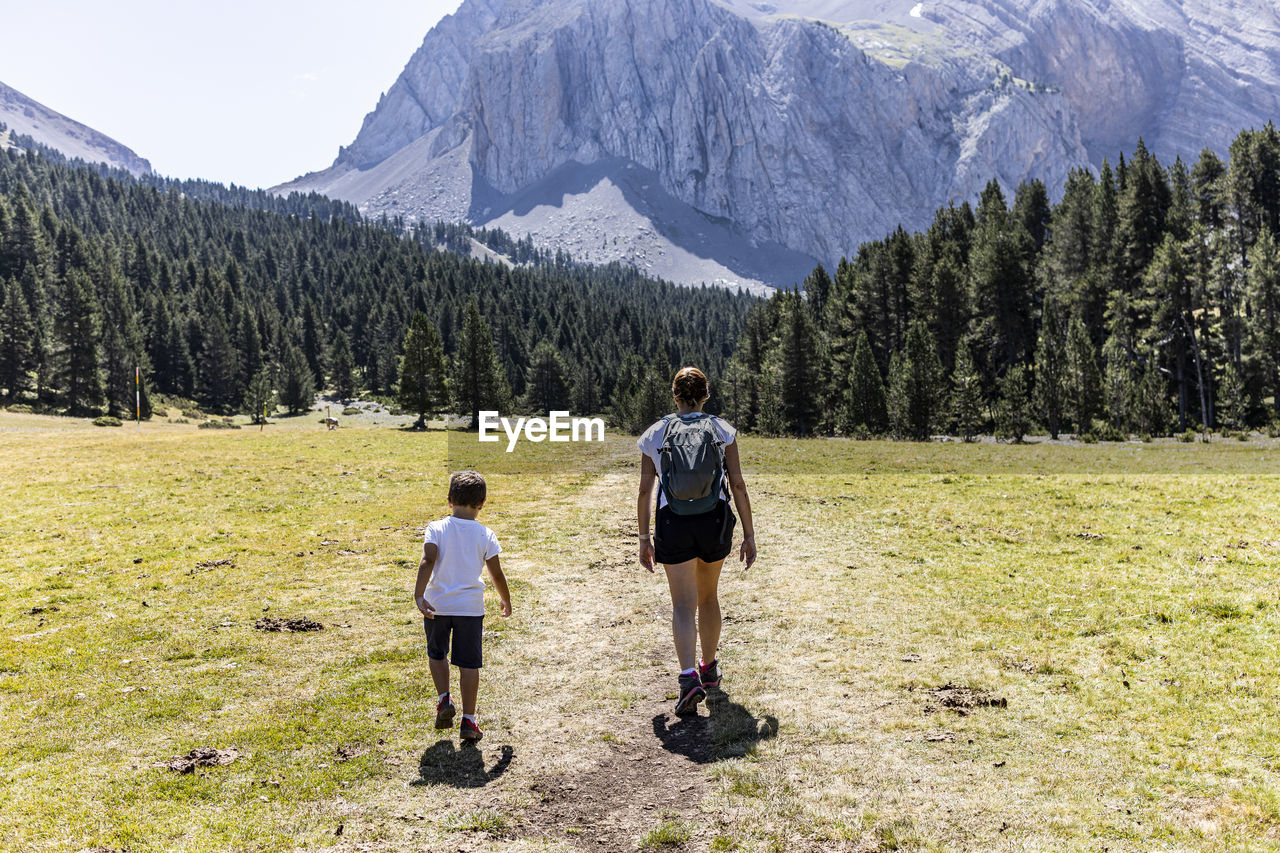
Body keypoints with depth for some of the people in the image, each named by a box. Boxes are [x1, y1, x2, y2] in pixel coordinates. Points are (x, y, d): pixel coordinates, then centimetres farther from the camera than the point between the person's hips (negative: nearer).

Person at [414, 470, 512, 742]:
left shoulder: (436, 529, -5)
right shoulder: (485, 535, -3)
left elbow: (428, 561, -19)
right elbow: (497, 574, 1)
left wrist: (419, 595, -23)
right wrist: (506, 601, 16)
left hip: (437, 606, 1)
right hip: (470, 607, 0)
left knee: (436, 654, 25)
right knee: (469, 663, 7)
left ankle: (444, 699, 14)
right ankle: (468, 721, 8)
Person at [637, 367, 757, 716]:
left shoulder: (655, 434, 2)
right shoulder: (722, 430, 1)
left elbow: (645, 491, 1)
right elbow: (738, 485, -2)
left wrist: (645, 538, 9)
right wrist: (749, 535, 3)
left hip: (673, 525, -1)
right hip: (715, 521, 1)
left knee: (683, 605, 1)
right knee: (708, 597, 20)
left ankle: (689, 676, -19)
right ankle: (709, 669, 34)